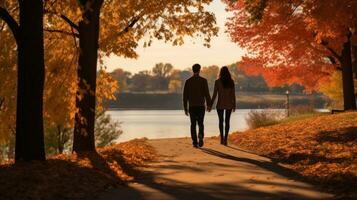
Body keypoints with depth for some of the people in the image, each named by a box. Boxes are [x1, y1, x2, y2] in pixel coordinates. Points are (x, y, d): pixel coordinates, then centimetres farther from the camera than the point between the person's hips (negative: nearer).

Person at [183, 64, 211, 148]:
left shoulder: (188, 81, 0)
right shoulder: (203, 80, -5)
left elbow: (185, 95, 0)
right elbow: (207, 93, -9)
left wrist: (185, 108, 6)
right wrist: (208, 105, 1)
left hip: (191, 106, 1)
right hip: (201, 106, -1)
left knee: (193, 125, 8)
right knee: (200, 124, 10)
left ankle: (195, 142, 2)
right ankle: (200, 136, -18)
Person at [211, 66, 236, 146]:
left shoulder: (217, 82, -8)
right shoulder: (231, 82, -2)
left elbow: (215, 94, -9)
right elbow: (233, 94, 0)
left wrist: (211, 105, -2)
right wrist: (234, 105, 8)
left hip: (220, 104, -2)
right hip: (229, 104, 2)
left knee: (221, 121, 11)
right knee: (227, 121, 7)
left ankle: (222, 138, 4)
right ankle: (225, 139, 0)